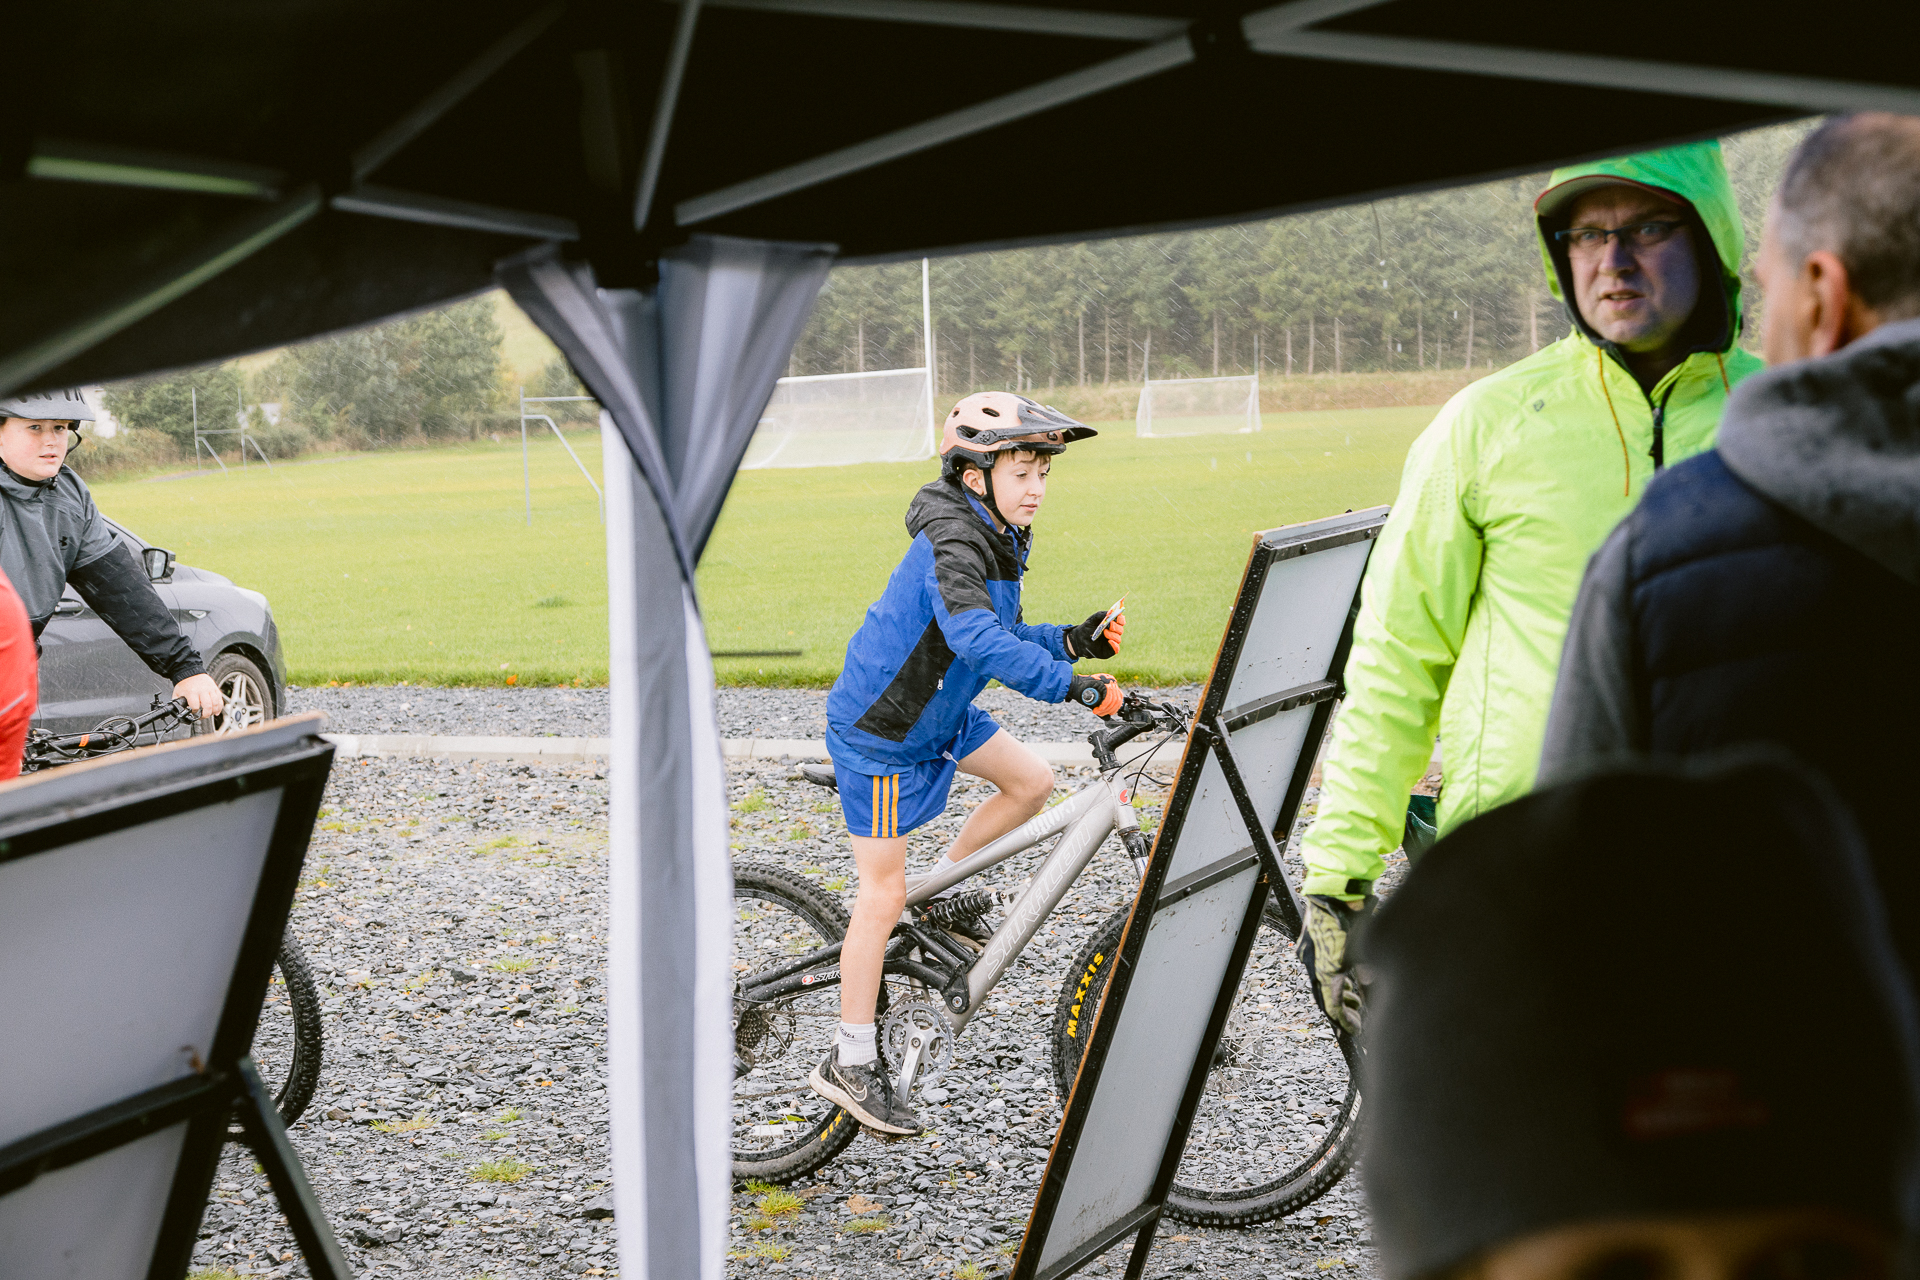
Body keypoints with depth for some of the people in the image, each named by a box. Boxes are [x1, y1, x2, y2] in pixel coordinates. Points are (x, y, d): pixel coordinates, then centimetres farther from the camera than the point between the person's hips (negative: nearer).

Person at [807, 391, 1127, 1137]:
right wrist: (1070, 686, -48)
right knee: (883, 893, -4)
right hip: (879, 731, -9)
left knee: (1032, 782, 3)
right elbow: (977, 639, -43)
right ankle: (851, 1064, 6)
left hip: (939, 712, 9)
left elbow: (1004, 636, 13)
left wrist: (1073, 641, -4)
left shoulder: (996, 542, 4)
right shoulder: (949, 545, -27)